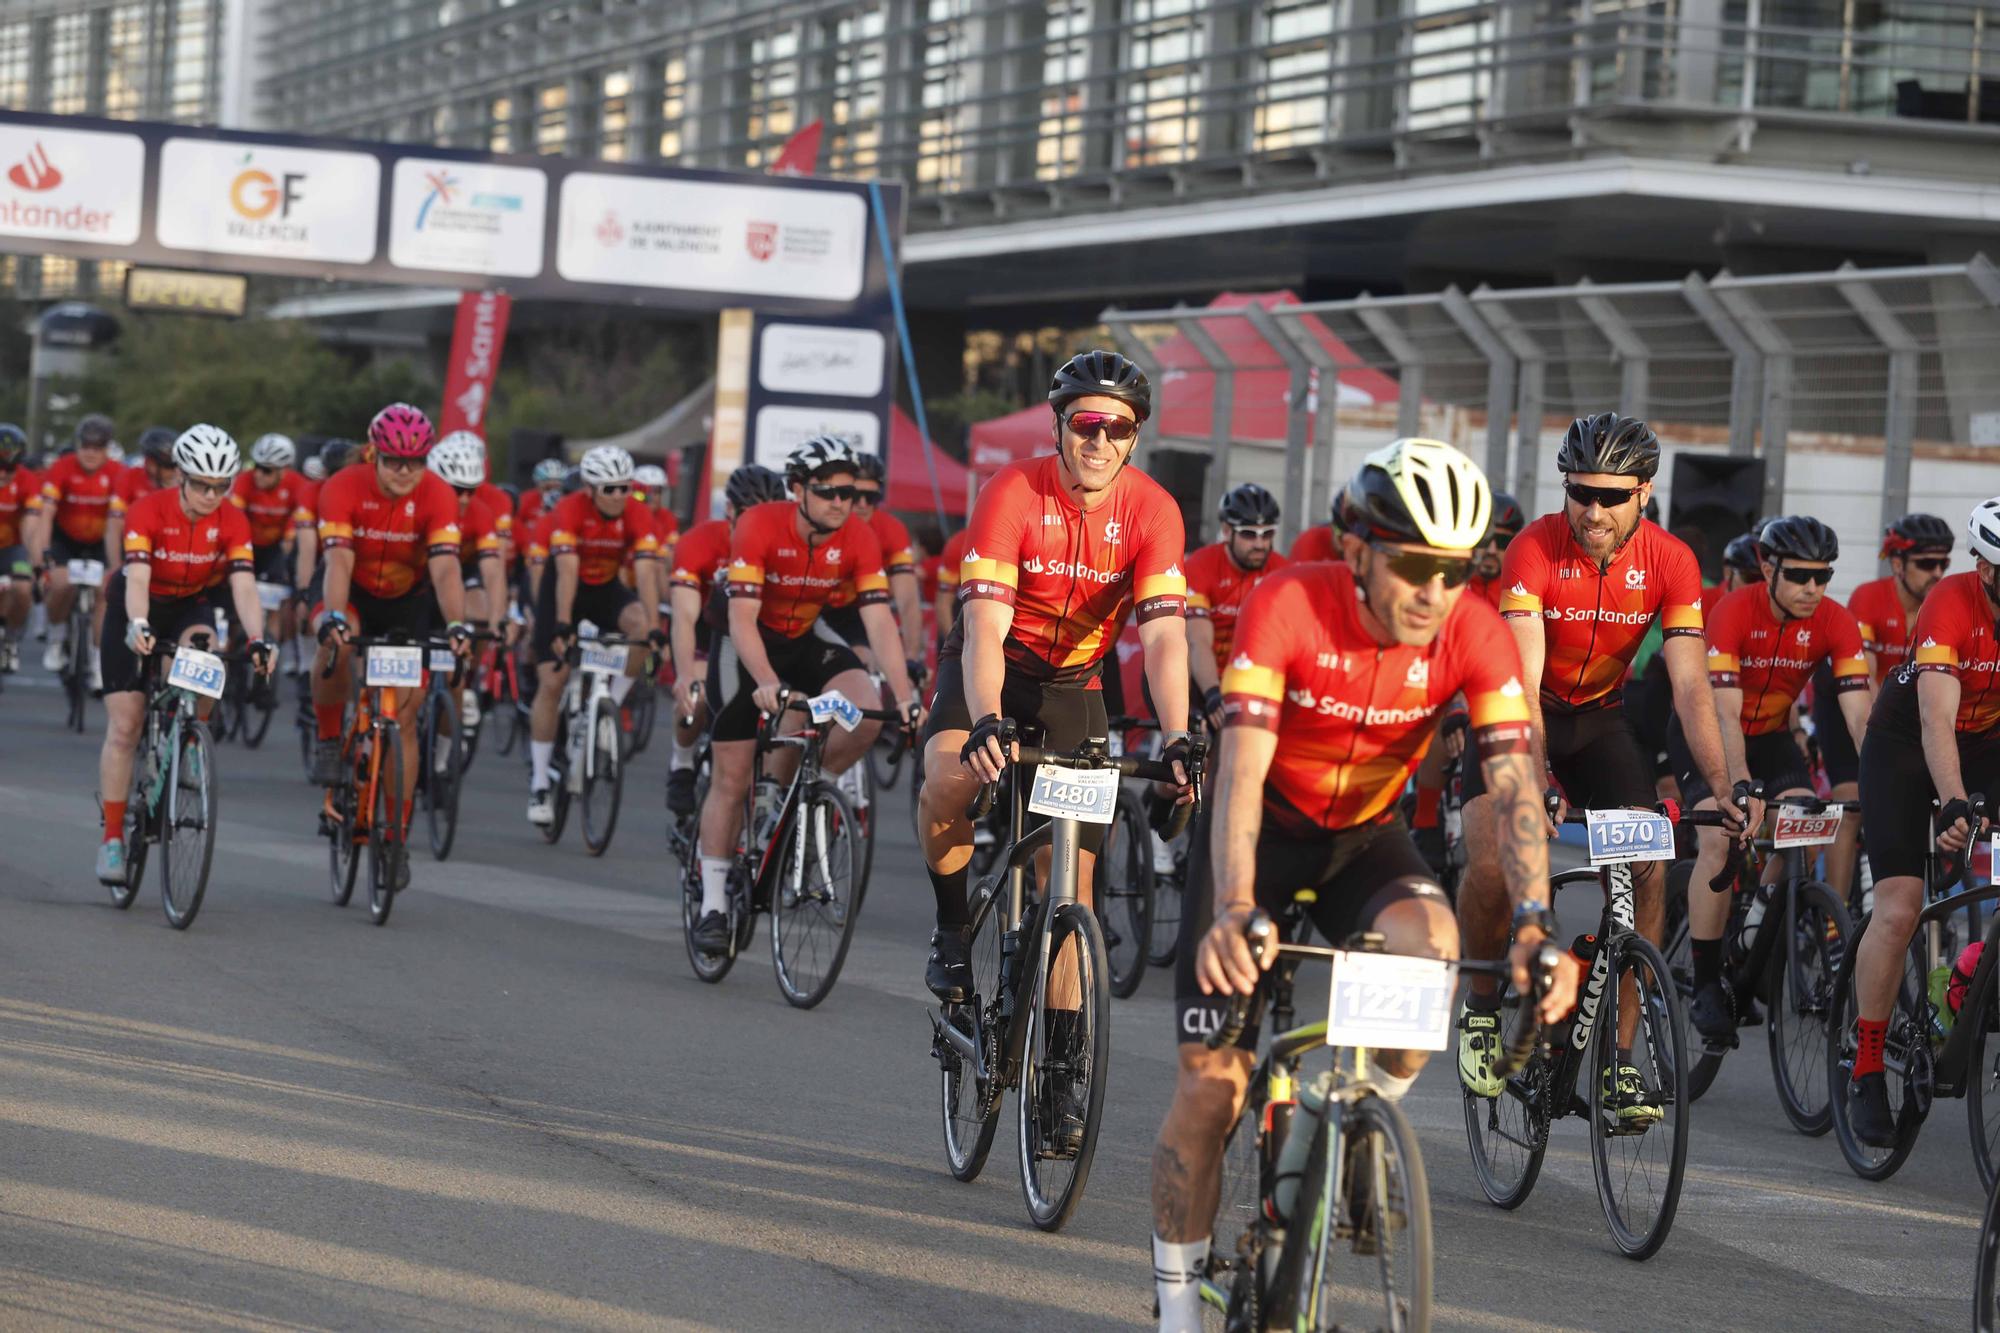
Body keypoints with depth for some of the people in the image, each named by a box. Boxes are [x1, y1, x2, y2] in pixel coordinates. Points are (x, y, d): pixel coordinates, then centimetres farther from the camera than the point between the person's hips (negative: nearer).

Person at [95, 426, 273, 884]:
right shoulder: (148, 512, -27)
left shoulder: (232, 522, -19)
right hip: (134, 612, -2)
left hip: (191, 607, 2)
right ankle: (112, 838, 2)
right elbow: (137, 578, -38)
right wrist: (138, 627, -57)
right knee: (124, 727, -7)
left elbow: (244, 586, -28)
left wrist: (257, 639, -45)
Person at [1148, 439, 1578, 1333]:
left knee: (1431, 942, -32)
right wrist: (1234, 913, -50)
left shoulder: (1475, 634, -21)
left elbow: (1515, 786, -26)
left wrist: (1534, 923, -42)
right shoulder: (1287, 605, -29)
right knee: (1210, 1084, -8)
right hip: (1265, 828, -2)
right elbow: (1242, 771, -36)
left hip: (1365, 836, 2)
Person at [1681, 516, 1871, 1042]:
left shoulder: (1835, 622, -20)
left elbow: (1860, 715, -26)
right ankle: (1706, 988, -17)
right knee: (1718, 839, -25)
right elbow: (1725, 715, -37)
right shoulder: (1734, 611, -30)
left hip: (1771, 734, 4)